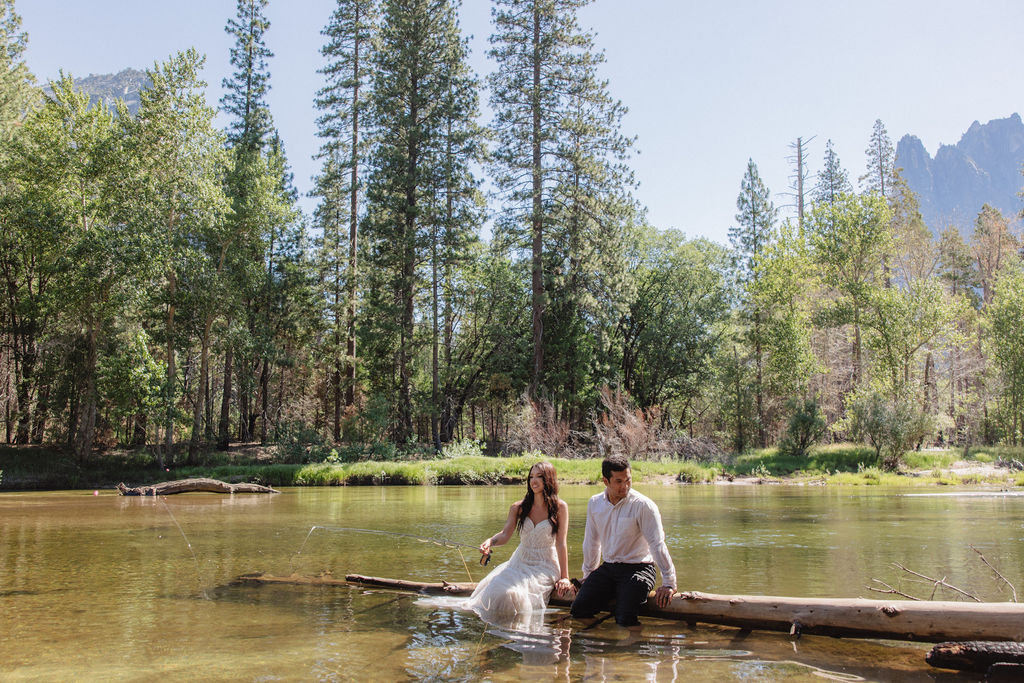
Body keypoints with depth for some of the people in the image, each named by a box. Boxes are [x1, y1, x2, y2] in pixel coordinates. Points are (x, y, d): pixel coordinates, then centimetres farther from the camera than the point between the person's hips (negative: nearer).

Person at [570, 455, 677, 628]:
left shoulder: (643, 505, -11)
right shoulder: (594, 504, 5)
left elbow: (657, 544, -13)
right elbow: (591, 541, 16)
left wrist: (669, 583, -15)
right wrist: (587, 575, 22)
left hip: (638, 569, -5)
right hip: (607, 569, 5)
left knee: (625, 620, -25)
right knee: (579, 610, -11)